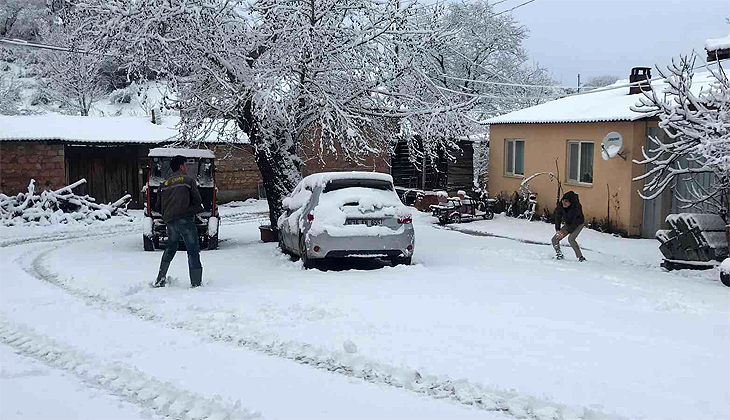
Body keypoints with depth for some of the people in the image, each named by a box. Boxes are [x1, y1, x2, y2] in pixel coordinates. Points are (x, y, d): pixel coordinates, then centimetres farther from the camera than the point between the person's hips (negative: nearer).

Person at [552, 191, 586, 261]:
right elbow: (558, 218, -15)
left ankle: (580, 257, -22)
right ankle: (559, 255, 17)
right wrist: (557, 230, -28)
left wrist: (566, 232, -35)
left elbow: (576, 222, -31)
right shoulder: (560, 205, -21)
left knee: (571, 238, -29)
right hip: (568, 224, 5)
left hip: (578, 224, -5)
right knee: (555, 239, -5)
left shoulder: (577, 207, -34)